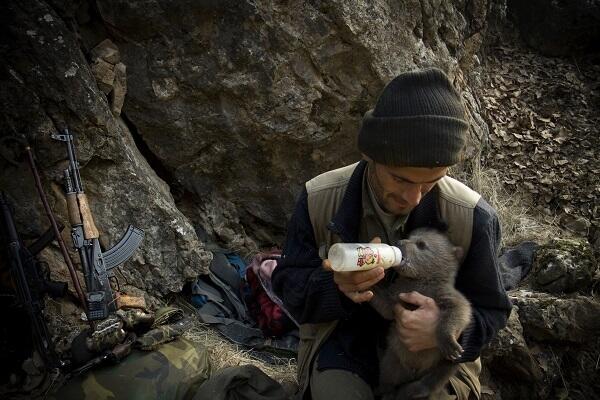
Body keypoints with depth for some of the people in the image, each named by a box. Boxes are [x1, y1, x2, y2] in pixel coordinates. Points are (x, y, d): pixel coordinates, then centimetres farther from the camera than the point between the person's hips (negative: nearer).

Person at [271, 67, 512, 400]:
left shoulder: (474, 217, -16)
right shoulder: (319, 200, -15)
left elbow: (489, 310, -4)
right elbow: (289, 285, -6)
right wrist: (336, 285, -30)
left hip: (435, 354, 1)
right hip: (343, 344, 0)